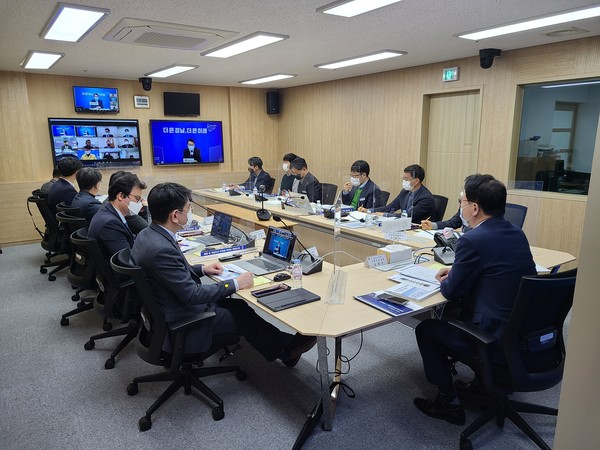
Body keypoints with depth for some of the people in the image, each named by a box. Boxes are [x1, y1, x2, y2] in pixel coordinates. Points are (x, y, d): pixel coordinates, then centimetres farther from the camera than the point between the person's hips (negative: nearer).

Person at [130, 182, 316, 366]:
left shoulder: (148, 234, -1)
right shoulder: (161, 249, -32)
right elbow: (192, 294, -27)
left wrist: (202, 269, 4)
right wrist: (235, 284, -17)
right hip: (180, 325, -9)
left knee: (238, 305, 12)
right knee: (243, 316, 5)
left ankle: (283, 341, 26)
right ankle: (285, 350, 27)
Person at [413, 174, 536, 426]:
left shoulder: (473, 240, -22)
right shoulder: (517, 234, 4)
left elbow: (451, 292, -12)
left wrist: (446, 281, 10)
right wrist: (456, 272, 13)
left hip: (498, 341, -8)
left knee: (425, 329, 11)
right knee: (454, 314, 29)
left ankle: (448, 402, 19)